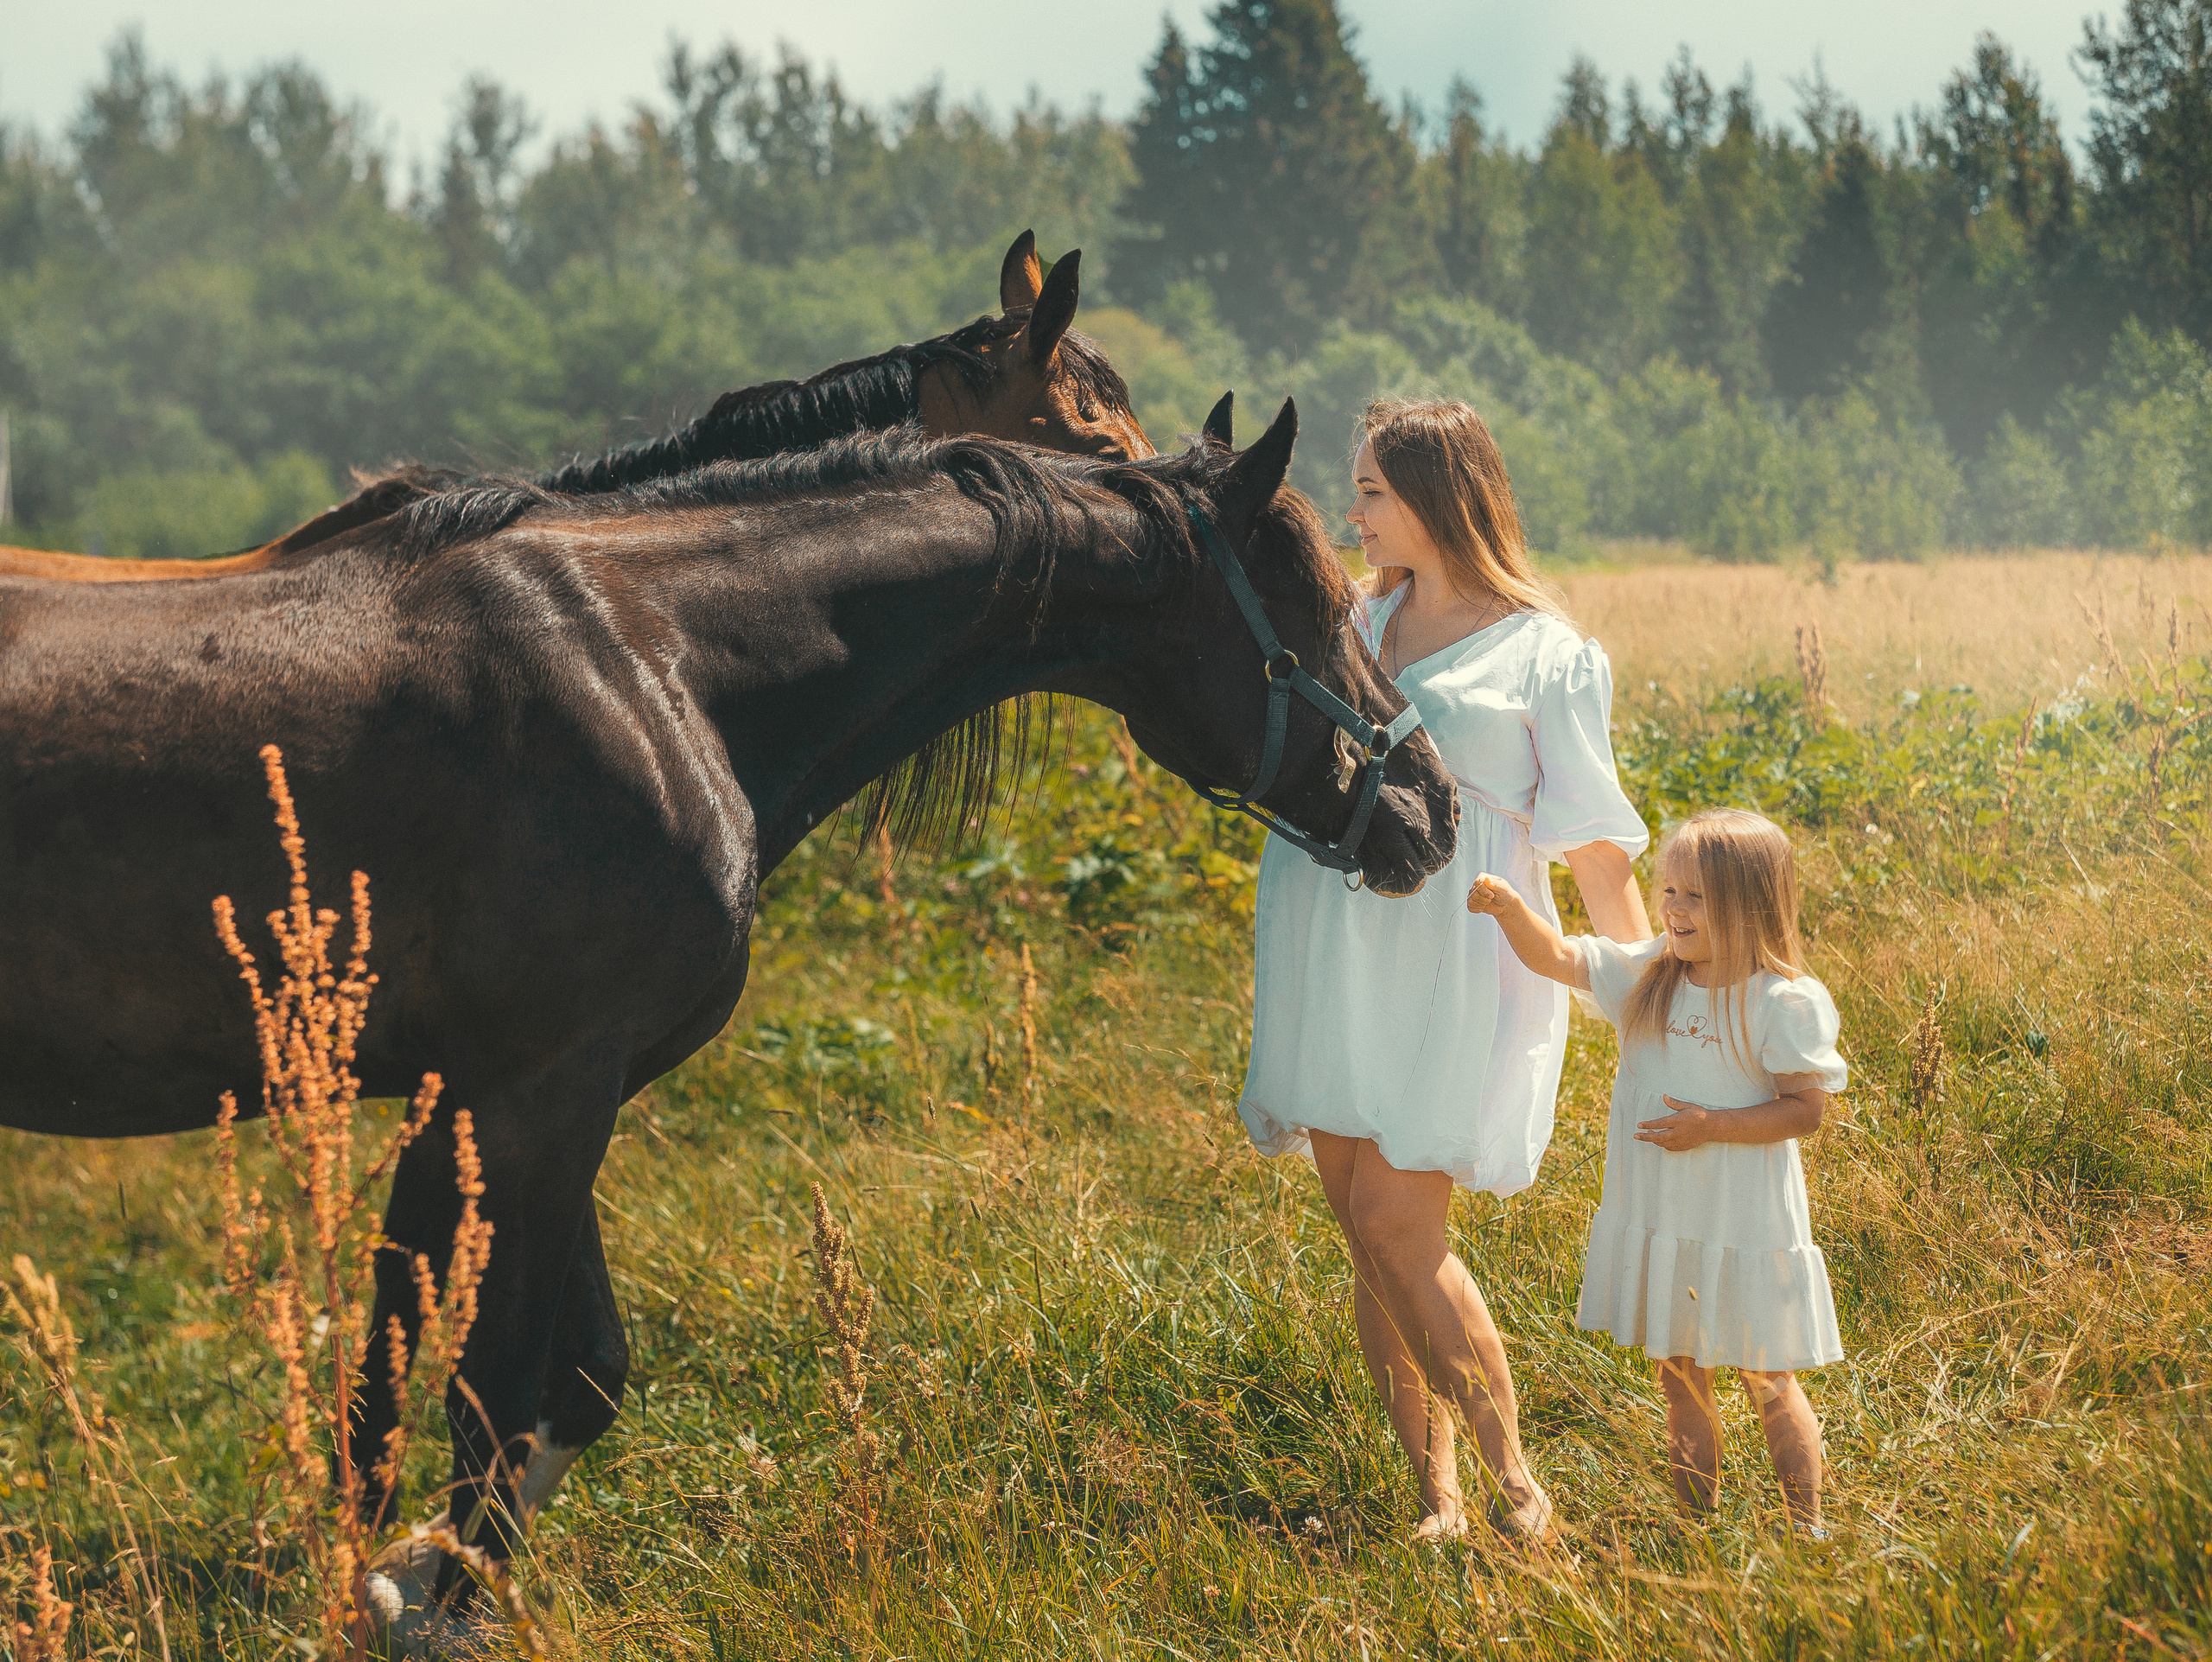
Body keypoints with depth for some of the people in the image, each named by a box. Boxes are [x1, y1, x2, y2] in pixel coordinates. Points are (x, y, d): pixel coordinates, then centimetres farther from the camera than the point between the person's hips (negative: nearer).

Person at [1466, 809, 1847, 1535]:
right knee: (1680, 1380, 15)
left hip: (1744, 1229, -6)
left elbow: (1805, 1108, -13)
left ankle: (1806, 1527, 17)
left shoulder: (1783, 1003, -14)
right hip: (1658, 1224, 6)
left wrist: (1710, 1126, -22)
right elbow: (1556, 957, 2)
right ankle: (1696, 1523, 26)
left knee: (1768, 1384, 5)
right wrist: (1511, 908, -16)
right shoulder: (1648, 975, 3)